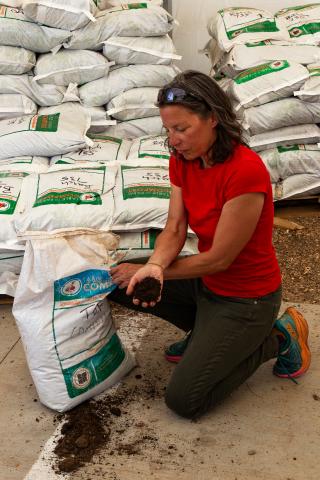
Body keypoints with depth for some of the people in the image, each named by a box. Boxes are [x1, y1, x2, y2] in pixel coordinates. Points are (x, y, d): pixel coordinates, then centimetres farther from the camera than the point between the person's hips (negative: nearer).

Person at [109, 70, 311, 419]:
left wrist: (150, 270, -16)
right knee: (112, 281, -3)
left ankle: (277, 338, 8)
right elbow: (175, 228, -9)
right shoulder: (183, 161, -5)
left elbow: (218, 259, -24)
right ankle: (206, 331, 13)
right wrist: (154, 265, -30)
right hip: (206, 282, 7)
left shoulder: (245, 170, -30)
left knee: (184, 400, -7)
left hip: (245, 298, -7)